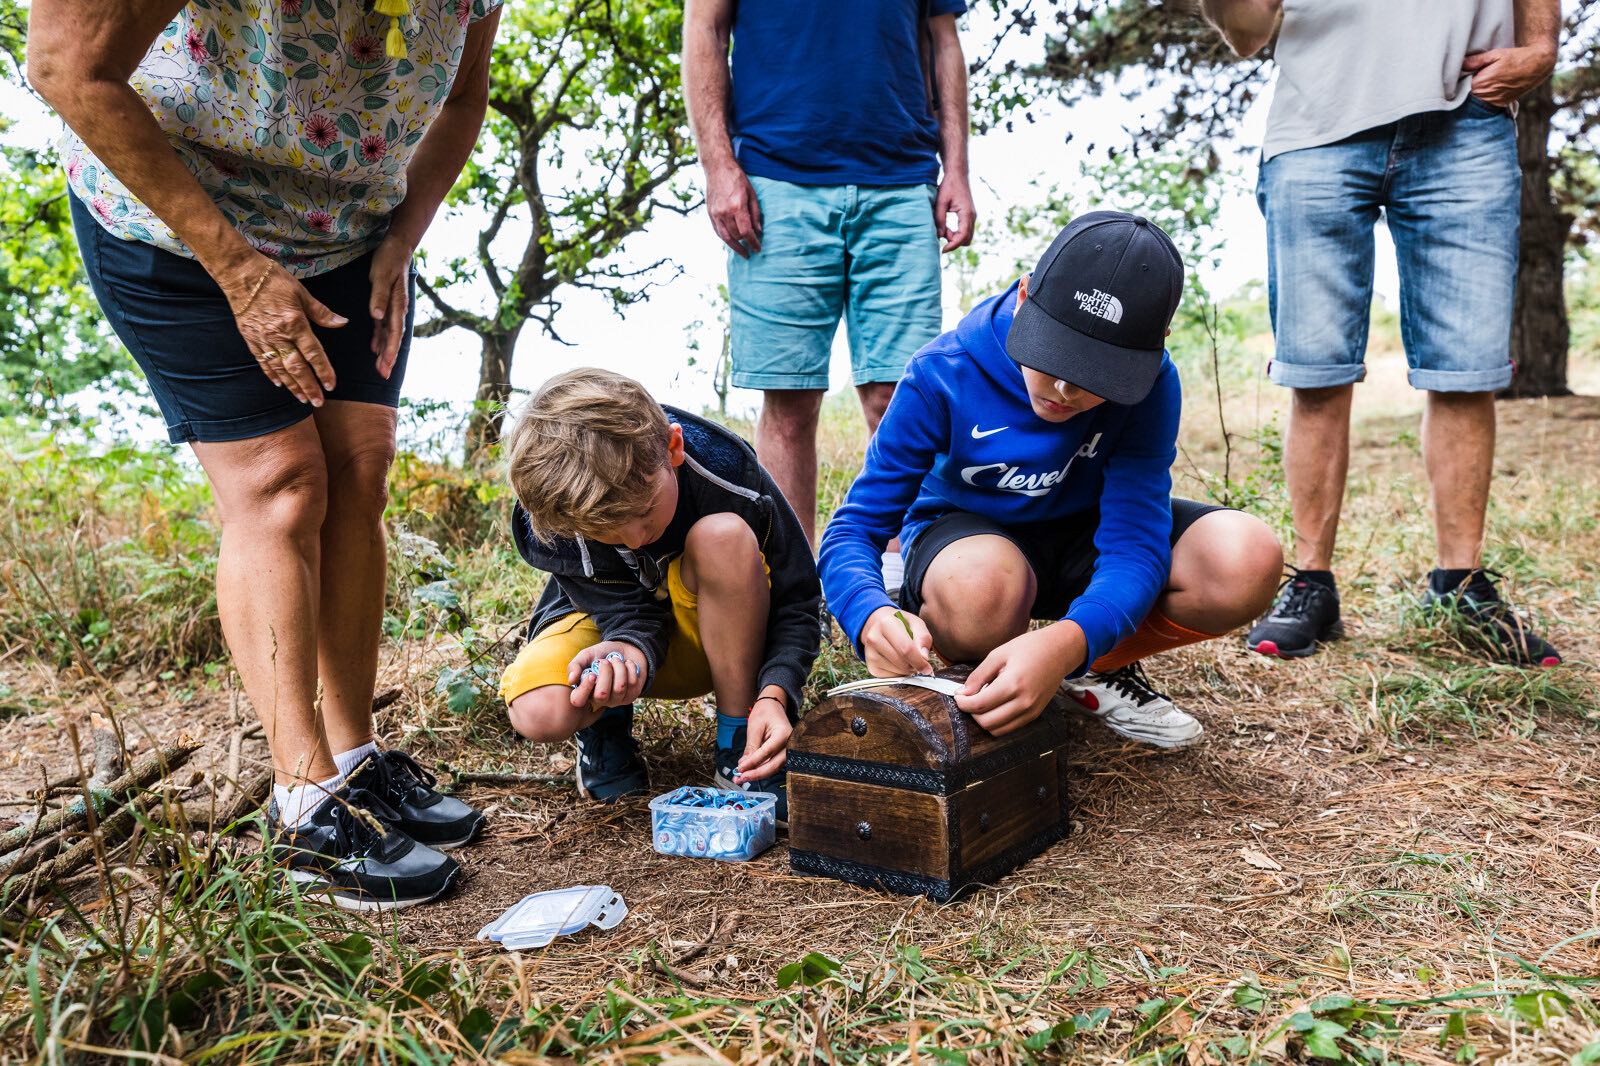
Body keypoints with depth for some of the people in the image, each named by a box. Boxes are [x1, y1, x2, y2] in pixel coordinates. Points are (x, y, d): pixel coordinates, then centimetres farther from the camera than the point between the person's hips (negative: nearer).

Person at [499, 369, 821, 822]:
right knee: (538, 712, -34)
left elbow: (798, 602, -22)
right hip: (608, 623, 0)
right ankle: (604, 721, 6)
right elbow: (627, 612, -24)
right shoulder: (548, 520, -26)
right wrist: (628, 648, -48)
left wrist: (773, 695, -37)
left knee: (723, 534, -34)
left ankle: (738, 748, -19)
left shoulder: (726, 467, -29)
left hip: (709, 634, 1)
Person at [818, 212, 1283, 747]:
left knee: (1247, 561, -26)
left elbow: (1136, 545, -29)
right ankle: (992, 689, -4)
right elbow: (854, 527, -23)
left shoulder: (1149, 383, -22)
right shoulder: (943, 375, -26)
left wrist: (1064, 644, -51)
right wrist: (872, 614, -48)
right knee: (980, 590, -42)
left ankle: (1097, 669, 2)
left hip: (1085, 536, 3)